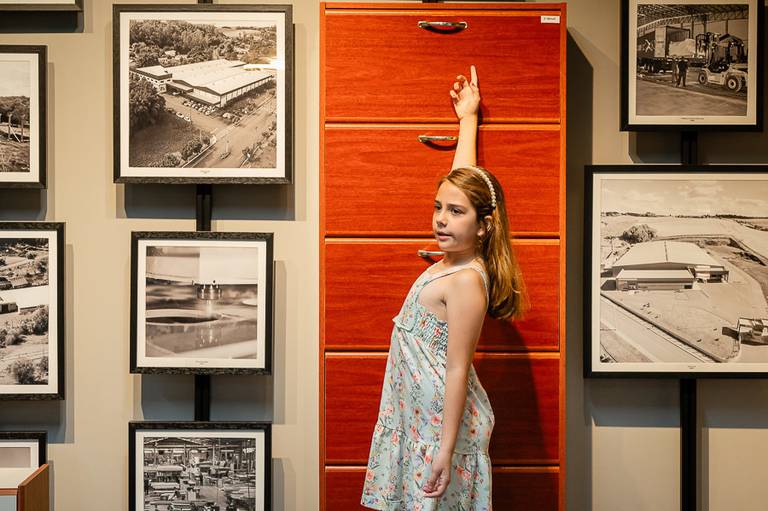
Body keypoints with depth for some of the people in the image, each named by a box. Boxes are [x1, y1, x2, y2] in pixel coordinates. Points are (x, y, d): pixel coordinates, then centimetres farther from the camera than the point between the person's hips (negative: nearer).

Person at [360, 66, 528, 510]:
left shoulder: (467, 281, -21)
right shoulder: (456, 258, 2)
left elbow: (457, 369, -22)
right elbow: (467, 180, 15)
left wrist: (446, 449, -21)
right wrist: (468, 118, 27)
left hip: (444, 419, -9)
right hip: (418, 411, 9)